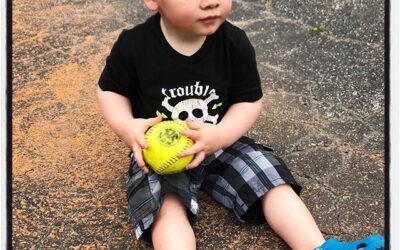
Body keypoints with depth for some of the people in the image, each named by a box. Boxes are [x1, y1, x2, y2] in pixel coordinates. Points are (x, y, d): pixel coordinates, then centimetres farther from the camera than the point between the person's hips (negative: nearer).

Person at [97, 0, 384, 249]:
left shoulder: (235, 43, -13)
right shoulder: (134, 46, -17)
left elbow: (250, 100, -4)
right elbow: (111, 90, -2)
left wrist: (220, 135, -24)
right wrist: (127, 127, -23)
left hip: (220, 143, 3)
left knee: (270, 179, -8)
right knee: (166, 205, -27)